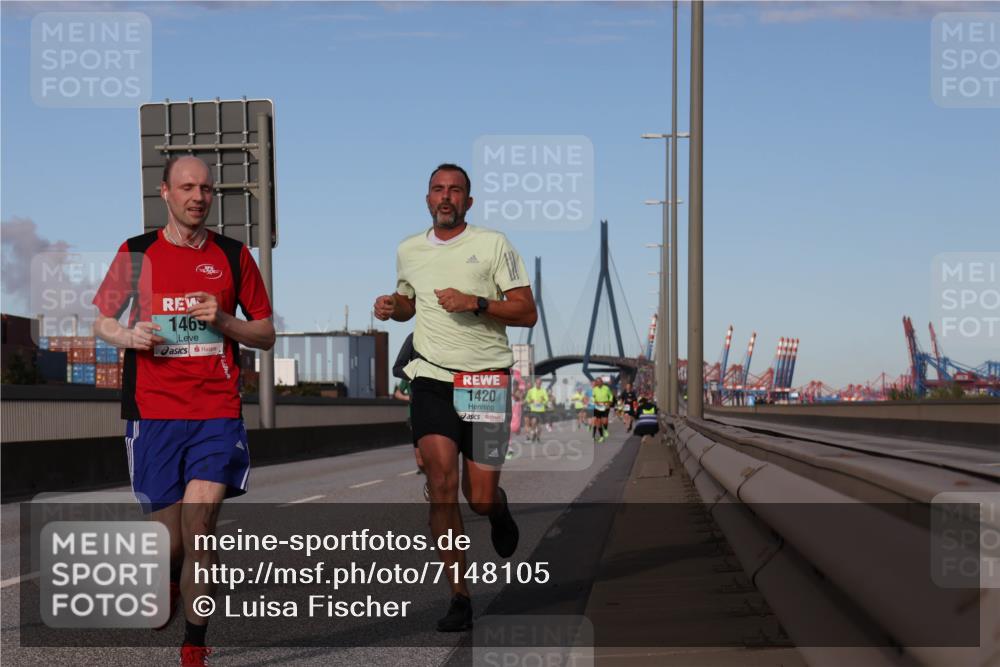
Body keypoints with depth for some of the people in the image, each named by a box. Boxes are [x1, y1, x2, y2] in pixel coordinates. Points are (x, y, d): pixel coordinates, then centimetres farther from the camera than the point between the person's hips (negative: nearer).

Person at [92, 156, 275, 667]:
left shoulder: (233, 256, 8)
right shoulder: (135, 254, 7)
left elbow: (266, 335, 12)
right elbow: (102, 322, 15)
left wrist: (223, 321, -7)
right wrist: (128, 336, -7)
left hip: (217, 413, 0)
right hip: (153, 413, 1)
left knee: (200, 520, -15)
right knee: (170, 541, 4)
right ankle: (168, 581, 42)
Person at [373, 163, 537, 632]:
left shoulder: (493, 244, 0)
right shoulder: (408, 251, 12)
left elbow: (526, 313, -2)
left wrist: (475, 303, -16)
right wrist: (391, 306, 7)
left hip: (486, 380, -2)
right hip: (431, 378, 2)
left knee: (480, 499, -1)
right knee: (442, 484, -14)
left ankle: (499, 508, 39)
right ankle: (459, 598, -6)